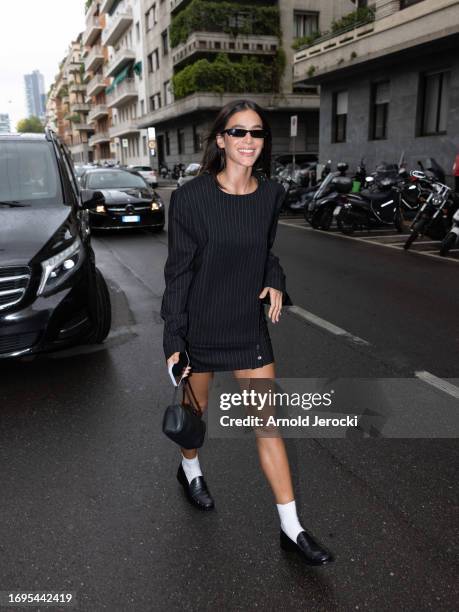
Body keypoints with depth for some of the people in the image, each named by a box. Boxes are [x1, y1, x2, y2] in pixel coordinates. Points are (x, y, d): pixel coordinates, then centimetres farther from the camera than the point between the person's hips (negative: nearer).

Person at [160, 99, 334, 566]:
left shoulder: (272, 194, -2)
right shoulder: (191, 197, -14)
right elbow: (178, 272, -10)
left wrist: (275, 282, -4)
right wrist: (173, 341, -12)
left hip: (250, 324, 3)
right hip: (201, 324, -2)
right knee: (195, 407, 19)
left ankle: (291, 529, 16)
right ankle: (190, 469, 52)